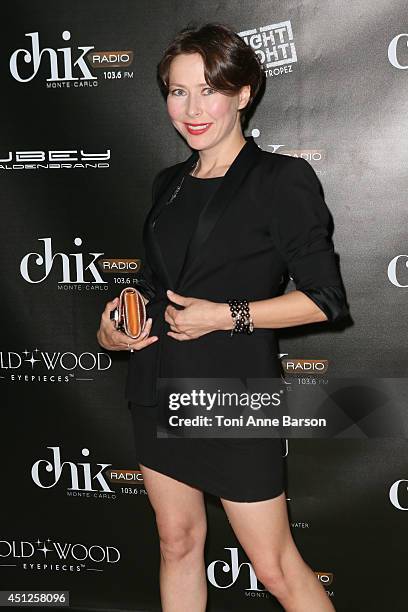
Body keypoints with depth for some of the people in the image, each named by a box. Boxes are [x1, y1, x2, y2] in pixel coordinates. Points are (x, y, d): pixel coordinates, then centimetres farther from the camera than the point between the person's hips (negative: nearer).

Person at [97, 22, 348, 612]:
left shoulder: (282, 179, -9)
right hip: (159, 387, 7)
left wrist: (227, 316, -17)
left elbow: (326, 298, -11)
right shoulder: (169, 183, 11)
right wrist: (113, 324, 3)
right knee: (177, 540, 17)